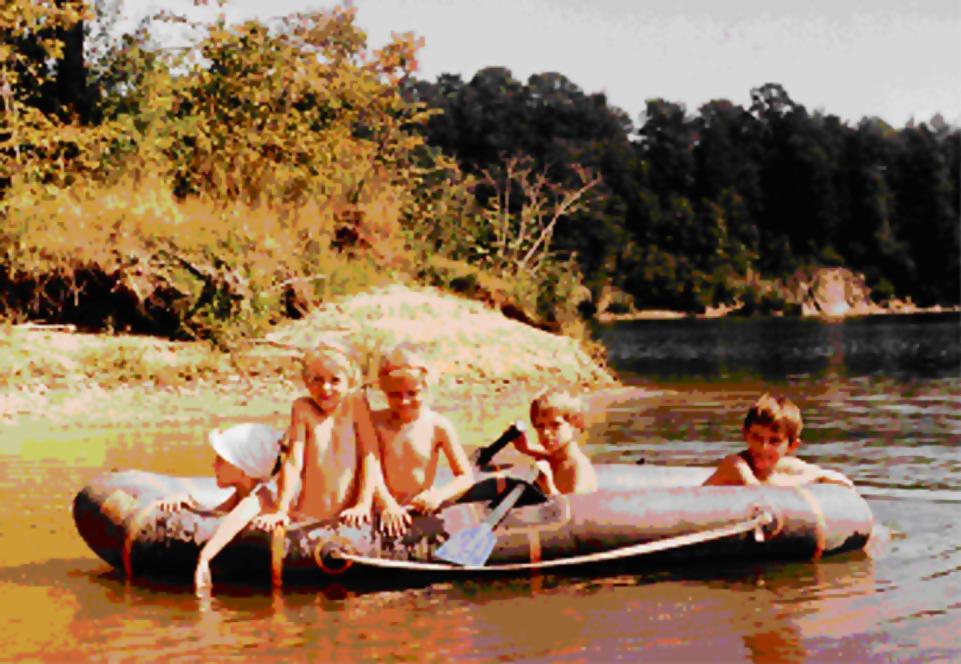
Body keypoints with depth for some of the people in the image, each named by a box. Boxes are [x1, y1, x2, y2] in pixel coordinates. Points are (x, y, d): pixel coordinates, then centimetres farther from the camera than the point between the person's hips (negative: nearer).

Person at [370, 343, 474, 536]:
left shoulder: (439, 426, -4)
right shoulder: (377, 423, -1)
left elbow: (466, 477, -1)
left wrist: (439, 496, -19)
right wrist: (387, 504, -24)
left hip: (424, 511, 0)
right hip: (388, 513, 0)